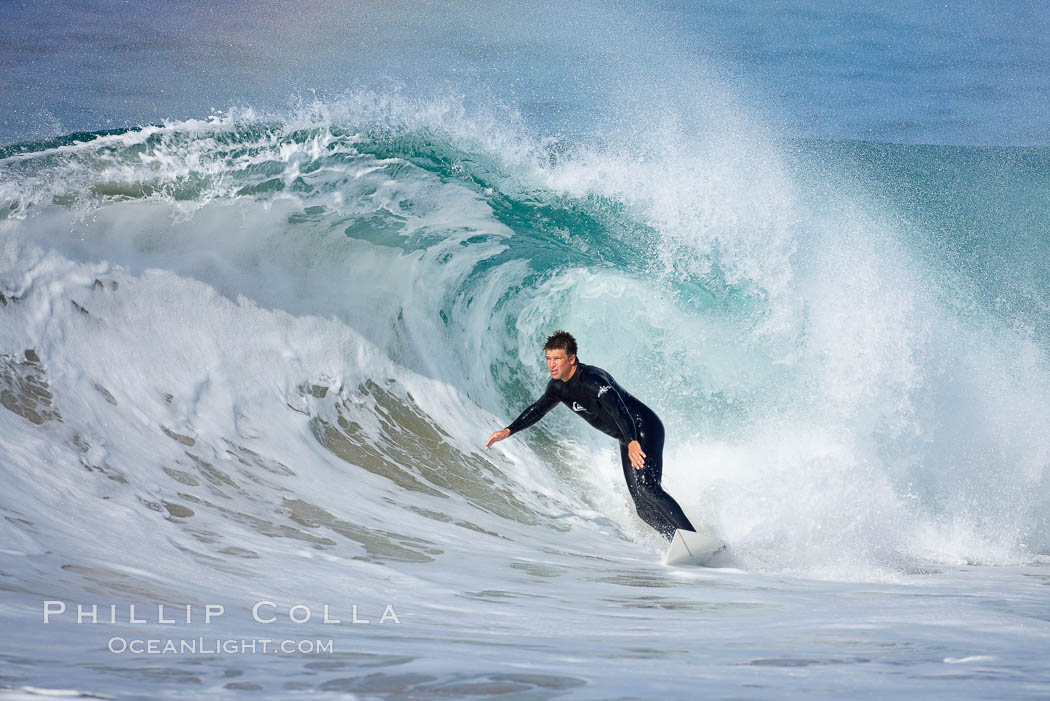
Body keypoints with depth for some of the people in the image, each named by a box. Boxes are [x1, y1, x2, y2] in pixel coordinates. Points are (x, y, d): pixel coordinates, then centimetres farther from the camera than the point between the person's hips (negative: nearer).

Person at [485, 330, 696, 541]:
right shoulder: (558, 385, 3)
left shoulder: (591, 379, -25)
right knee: (643, 508, -1)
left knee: (647, 489, -27)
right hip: (628, 439, 9)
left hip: (645, 428, -9)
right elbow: (538, 409, 20)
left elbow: (618, 409, -37)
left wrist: (632, 443, -50)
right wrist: (508, 431, 11)